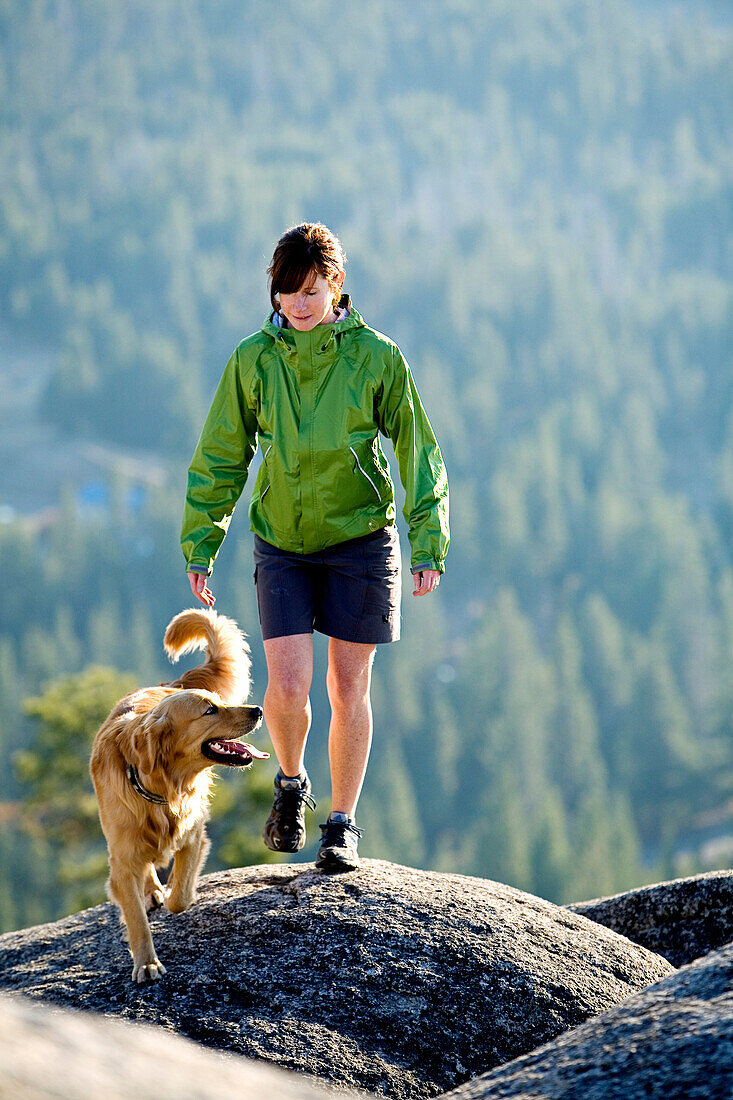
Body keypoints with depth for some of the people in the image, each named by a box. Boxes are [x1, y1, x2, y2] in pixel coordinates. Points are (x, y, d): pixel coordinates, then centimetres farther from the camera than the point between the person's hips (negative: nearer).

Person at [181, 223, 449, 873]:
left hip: (361, 540, -1)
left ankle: (344, 823, 15)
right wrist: (200, 544, 3)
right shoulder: (254, 360, -3)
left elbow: (418, 453, 0)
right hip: (281, 545, 1)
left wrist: (430, 545, -5)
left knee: (349, 688, 2)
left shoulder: (376, 357, -7)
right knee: (287, 685, -10)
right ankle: (291, 783, 19)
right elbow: (220, 458, 5)